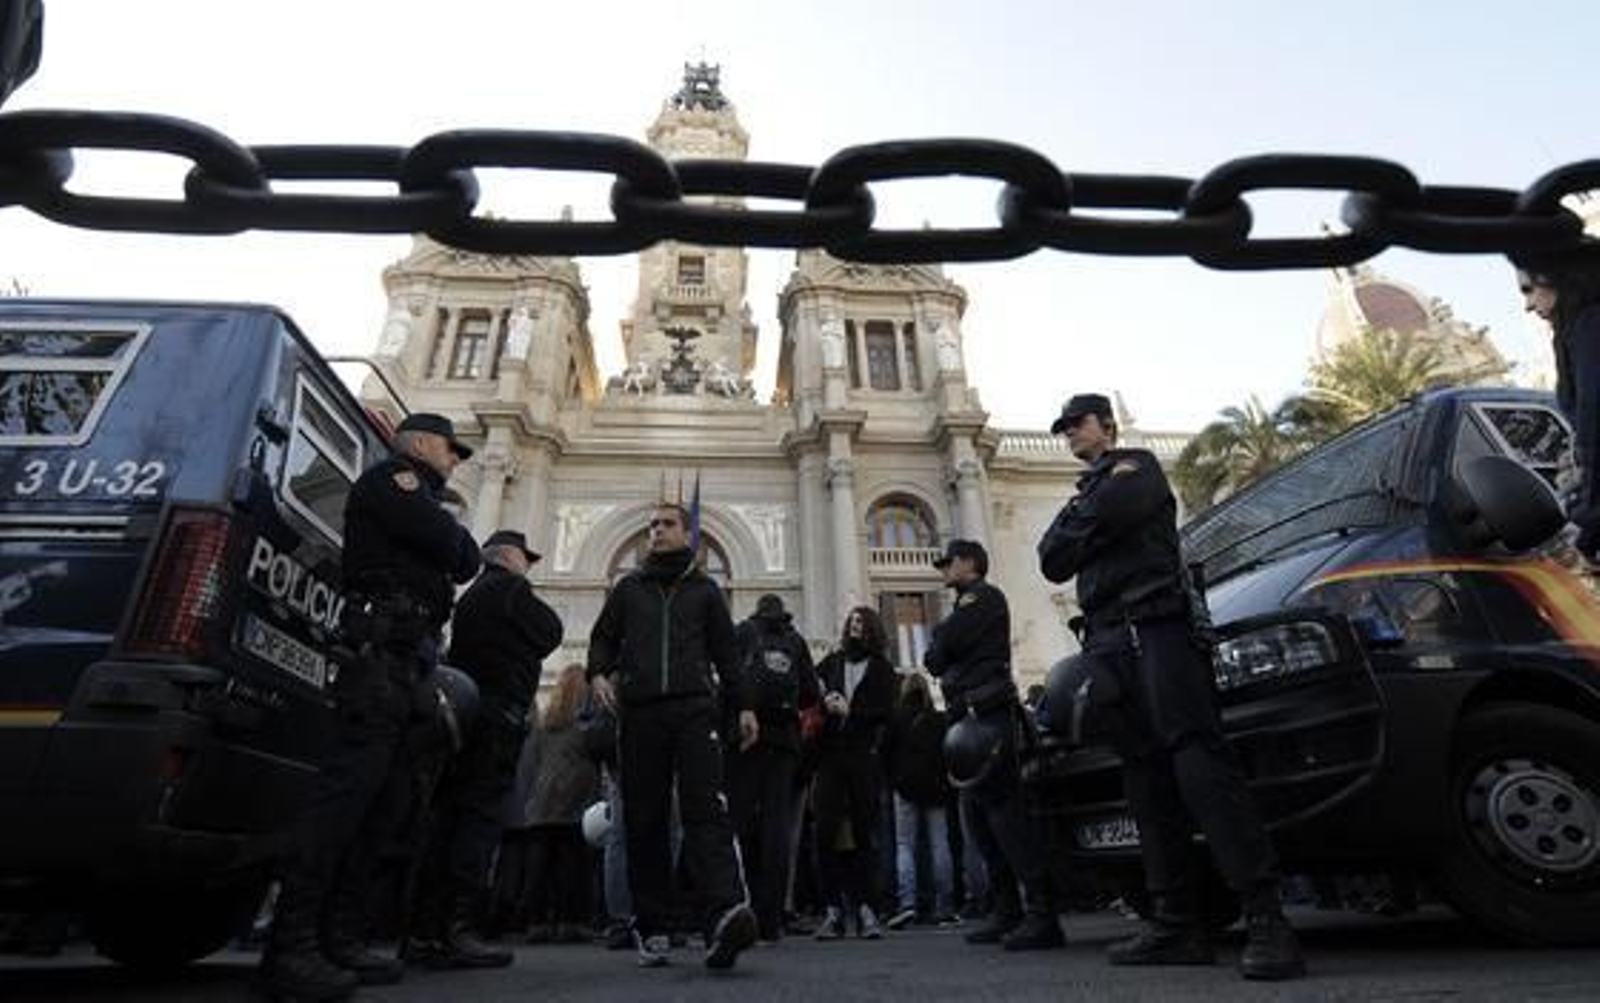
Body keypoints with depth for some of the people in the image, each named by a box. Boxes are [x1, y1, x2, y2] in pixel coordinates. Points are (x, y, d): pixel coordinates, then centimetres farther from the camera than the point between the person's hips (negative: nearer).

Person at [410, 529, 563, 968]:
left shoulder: (471, 595, 25)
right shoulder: (509, 589, -3)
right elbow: (551, 635, -2)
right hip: (497, 716, -9)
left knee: (447, 820, 8)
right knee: (479, 820, -10)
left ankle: (426, 932, 11)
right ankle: (456, 932, -11)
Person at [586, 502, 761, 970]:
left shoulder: (704, 589, 19)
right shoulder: (628, 587, 22)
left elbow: (726, 651, 16)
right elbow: (603, 637, 19)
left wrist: (744, 705, 6)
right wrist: (598, 672, -3)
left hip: (694, 706, -1)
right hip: (639, 709, 2)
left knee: (705, 808, -16)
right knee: (645, 819, 0)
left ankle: (726, 914, -29)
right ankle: (651, 927, 7)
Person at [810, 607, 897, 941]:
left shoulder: (881, 668, 10)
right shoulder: (832, 662, 15)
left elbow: (885, 712, 0)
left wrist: (849, 712, -8)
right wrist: (823, 702, -9)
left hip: (865, 757, -1)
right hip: (830, 755, 1)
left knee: (864, 832, 2)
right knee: (826, 832, -6)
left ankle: (864, 907, 10)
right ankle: (833, 909, 1)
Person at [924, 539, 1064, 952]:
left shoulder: (981, 596, -2)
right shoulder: (969, 604, 28)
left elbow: (935, 655, -10)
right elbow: (938, 659, 24)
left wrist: (935, 654, 9)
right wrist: (942, 655, 5)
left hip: (988, 715, -10)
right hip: (973, 717, 10)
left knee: (1004, 809, -15)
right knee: (978, 816, 9)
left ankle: (1042, 913, -15)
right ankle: (1007, 913, 13)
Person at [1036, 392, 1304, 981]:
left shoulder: (1135, 466, 11)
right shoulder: (1089, 490, 31)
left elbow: (1115, 508, -12)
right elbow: (1052, 562, 16)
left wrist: (1075, 528, 6)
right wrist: (1087, 522, 2)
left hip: (1156, 627, -7)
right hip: (1108, 643, 7)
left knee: (1198, 761, -18)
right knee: (1147, 780, 2)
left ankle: (1266, 918, -20)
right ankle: (1177, 924, 3)